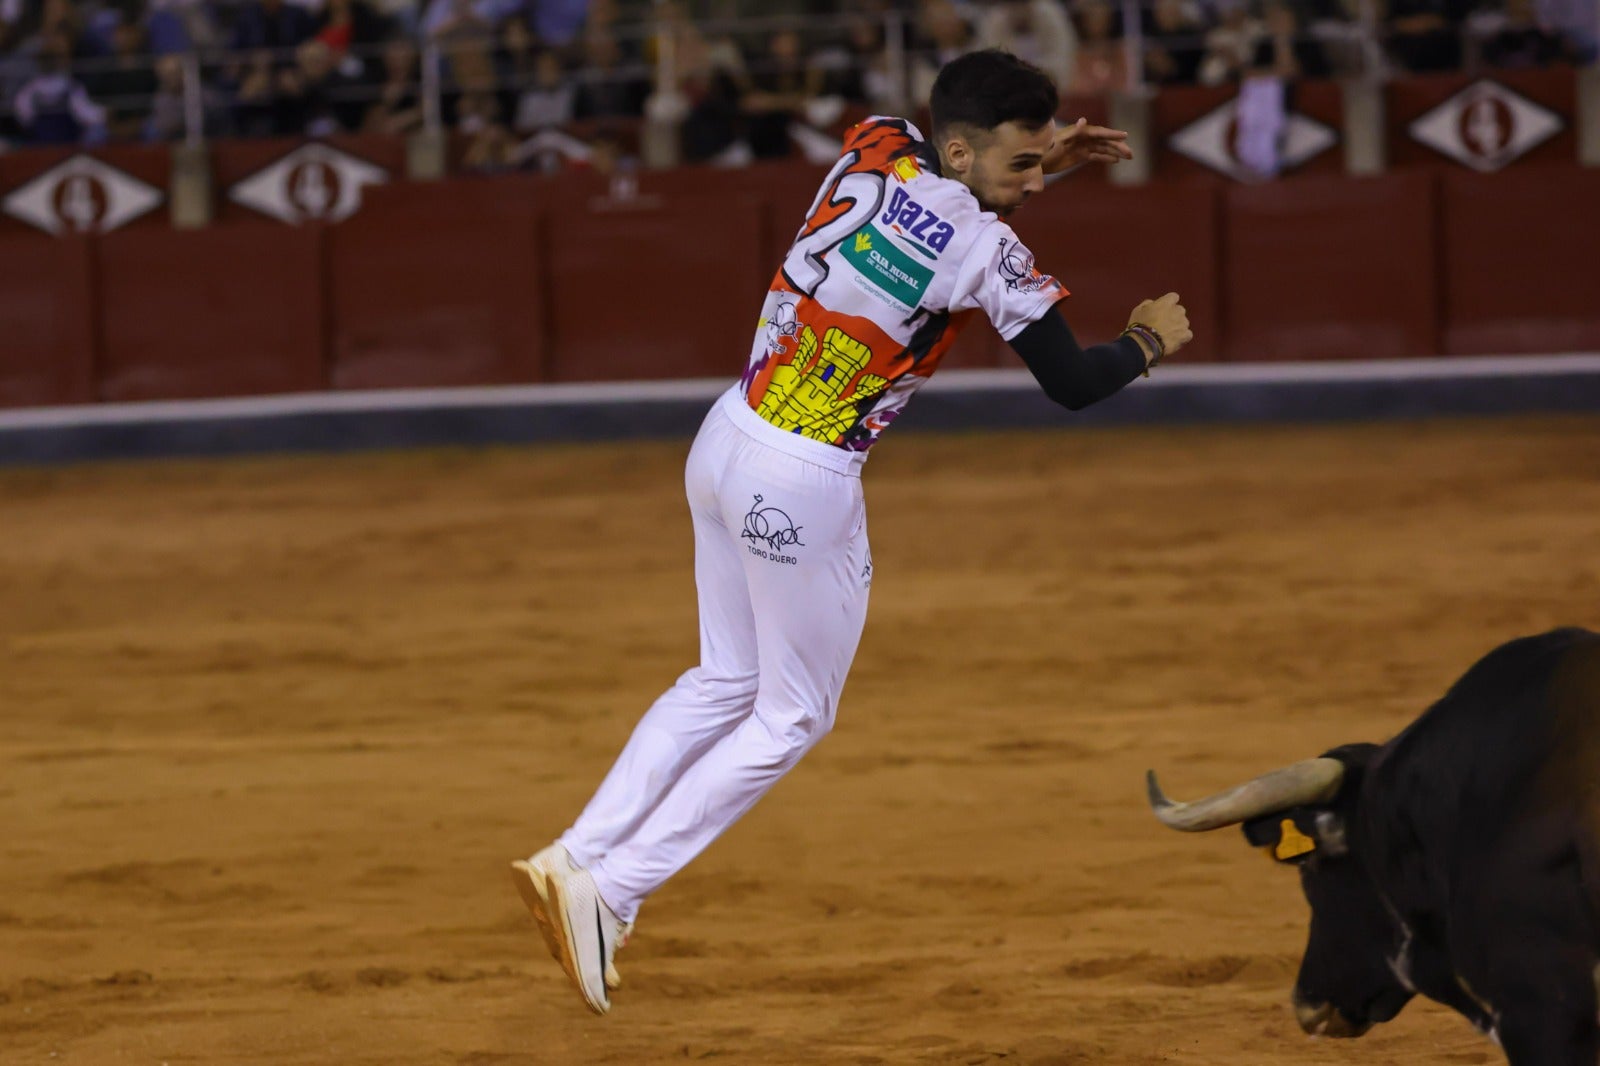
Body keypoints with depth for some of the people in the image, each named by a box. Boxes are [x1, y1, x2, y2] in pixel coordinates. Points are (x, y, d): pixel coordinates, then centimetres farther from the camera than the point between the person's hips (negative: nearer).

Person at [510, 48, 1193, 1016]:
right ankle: (608, 891, 4)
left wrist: (1039, 160, 20)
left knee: (728, 681, 23)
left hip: (724, 443, 7)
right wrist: (1150, 341, 10)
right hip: (803, 489, -7)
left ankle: (575, 858, 16)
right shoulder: (985, 248, -17)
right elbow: (1073, 384, -9)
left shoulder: (875, 148, 2)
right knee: (793, 713, 9)